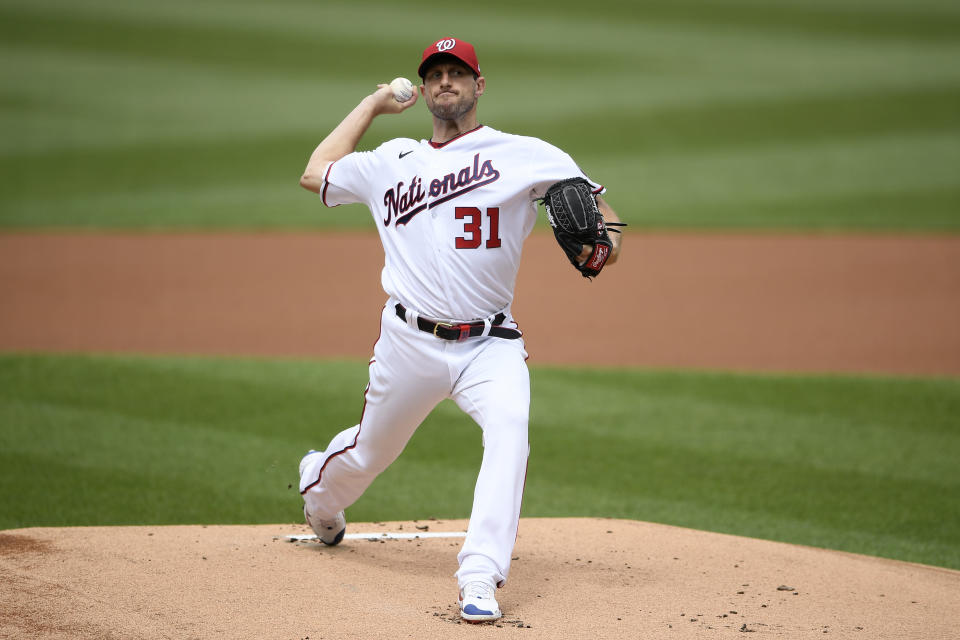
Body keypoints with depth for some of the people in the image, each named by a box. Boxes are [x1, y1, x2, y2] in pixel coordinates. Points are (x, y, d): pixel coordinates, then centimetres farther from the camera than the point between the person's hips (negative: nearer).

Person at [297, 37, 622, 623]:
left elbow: (592, 200, 0)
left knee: (510, 431, -30)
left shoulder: (523, 156, 1)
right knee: (370, 451, 15)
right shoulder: (392, 162, 12)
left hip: (491, 344, -2)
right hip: (411, 342, 3)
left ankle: (480, 578, -33)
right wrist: (373, 105, 24)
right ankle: (319, 491, 52)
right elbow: (316, 174, 22)